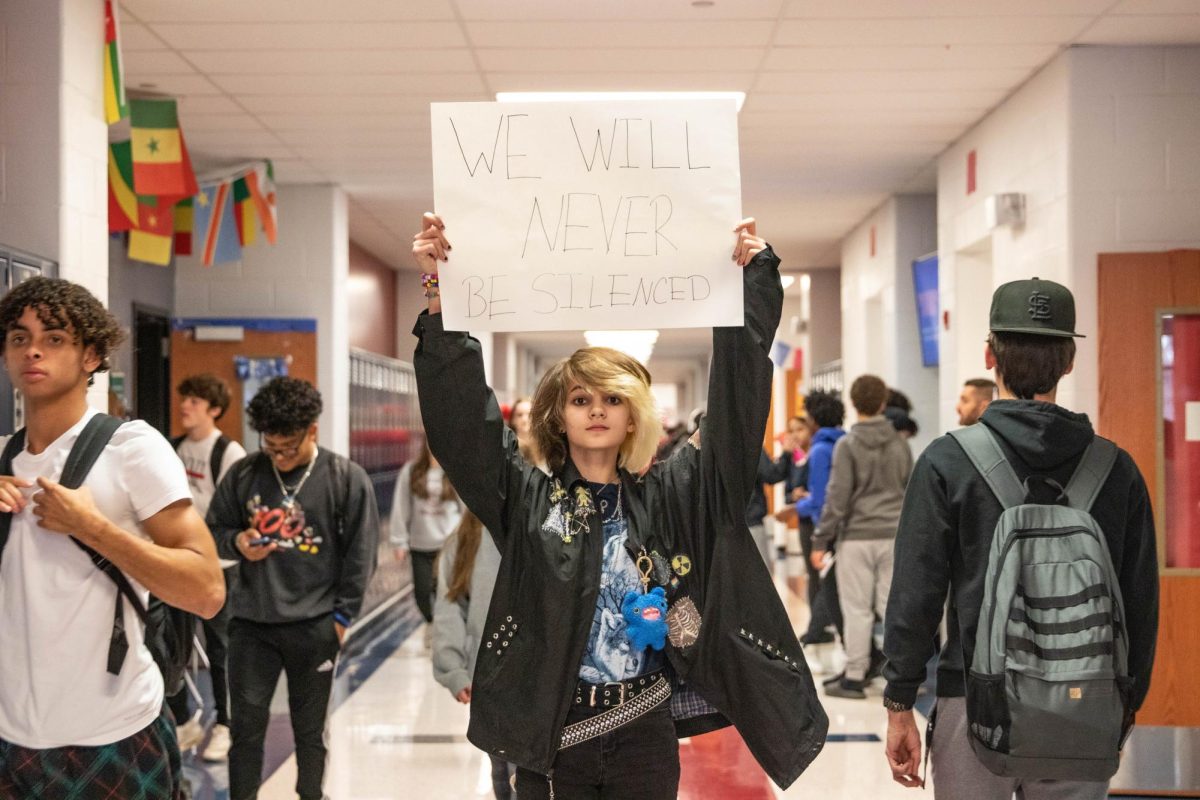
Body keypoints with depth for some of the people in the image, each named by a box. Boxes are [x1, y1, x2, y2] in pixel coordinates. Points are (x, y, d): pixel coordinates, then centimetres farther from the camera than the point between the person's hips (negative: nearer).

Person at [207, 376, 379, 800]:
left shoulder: (347, 478, -6)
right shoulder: (243, 474, 0)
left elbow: (360, 556, -4)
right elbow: (214, 530, 12)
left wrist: (341, 616, -5)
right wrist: (236, 542, -11)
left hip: (314, 627, -2)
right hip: (251, 623, 2)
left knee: (309, 730, 13)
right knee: (246, 727, 7)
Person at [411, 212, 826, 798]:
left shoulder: (668, 497, 2)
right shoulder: (525, 499, -1)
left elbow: (737, 402, -1)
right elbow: (460, 413, -9)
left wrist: (752, 278, -5)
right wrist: (439, 291, -19)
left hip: (647, 734, 1)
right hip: (551, 735, -1)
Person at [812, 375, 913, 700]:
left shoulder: (848, 445, -8)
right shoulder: (900, 444, 6)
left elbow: (837, 497, -11)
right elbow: (910, 490, 13)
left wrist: (821, 540, -6)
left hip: (857, 536, -4)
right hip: (894, 535, 4)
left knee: (857, 609, 2)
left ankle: (854, 678, 8)